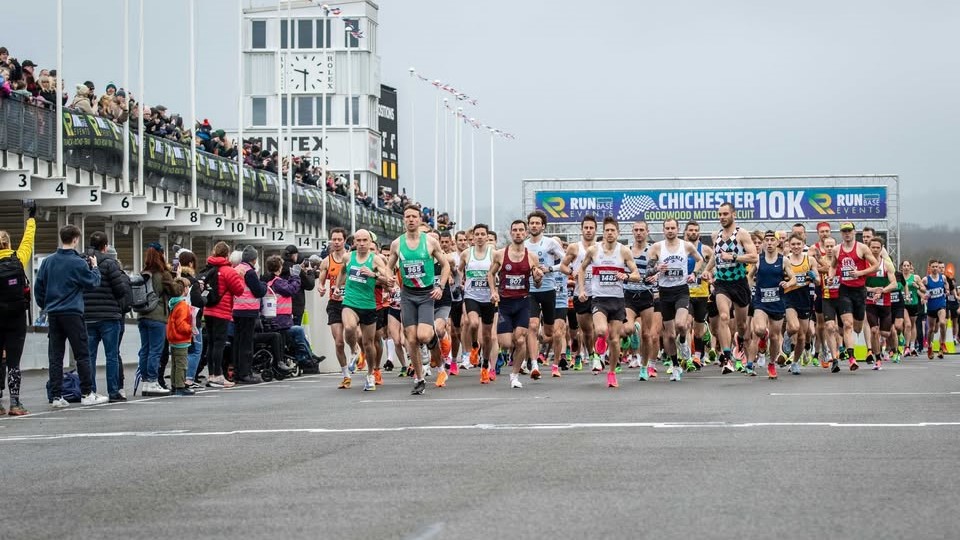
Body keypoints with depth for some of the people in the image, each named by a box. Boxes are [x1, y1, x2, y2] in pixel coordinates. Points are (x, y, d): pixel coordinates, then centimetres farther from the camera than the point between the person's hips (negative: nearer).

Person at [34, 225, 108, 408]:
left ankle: (56, 396, 3)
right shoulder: (78, 263, -9)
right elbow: (93, 282, -2)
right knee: (82, 354, 3)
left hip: (53, 314, 5)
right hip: (72, 313, -5)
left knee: (55, 356, 5)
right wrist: (94, 267, 15)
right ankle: (87, 394, 4)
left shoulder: (48, 262, 6)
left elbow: (38, 287, 8)